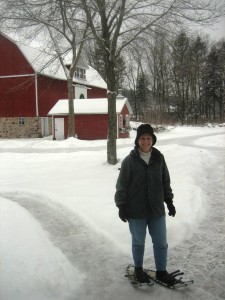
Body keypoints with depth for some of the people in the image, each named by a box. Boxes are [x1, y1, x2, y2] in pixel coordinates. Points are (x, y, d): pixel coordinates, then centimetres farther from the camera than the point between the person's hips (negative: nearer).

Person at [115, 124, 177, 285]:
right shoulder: (129, 160, -10)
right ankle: (138, 269, 35)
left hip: (157, 210, 3)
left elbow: (166, 182, 10)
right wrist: (122, 206, -8)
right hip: (136, 211, -3)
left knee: (161, 242, 11)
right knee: (138, 242, 14)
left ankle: (161, 271, 30)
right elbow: (122, 186, -6)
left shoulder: (159, 158, 0)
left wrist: (169, 202, 10)